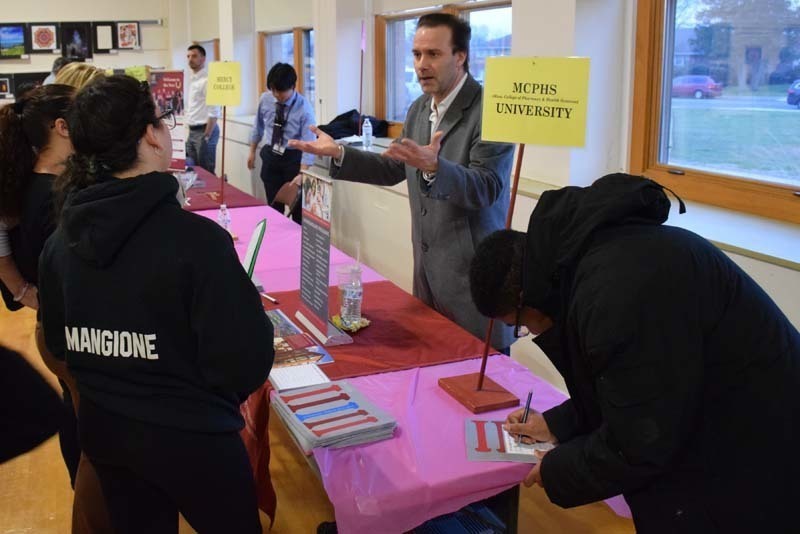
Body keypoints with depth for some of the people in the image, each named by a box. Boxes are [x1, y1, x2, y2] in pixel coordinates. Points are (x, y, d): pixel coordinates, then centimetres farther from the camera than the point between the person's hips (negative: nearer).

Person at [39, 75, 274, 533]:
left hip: (101, 429, 6)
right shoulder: (196, 238, -25)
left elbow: (59, 344, 8)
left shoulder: (60, 241, -6)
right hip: (189, 436, -5)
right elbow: (248, 361, -23)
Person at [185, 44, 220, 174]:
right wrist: (190, 130, 16)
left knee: (206, 172, -3)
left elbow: (214, 112, -19)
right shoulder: (191, 79, 13)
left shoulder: (207, 80, -15)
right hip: (192, 131, 9)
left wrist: (206, 136, -18)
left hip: (204, 130, -9)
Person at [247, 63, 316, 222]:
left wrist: (302, 174, -32)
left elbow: (308, 143, -24)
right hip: (270, 156, 4)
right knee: (273, 206, 9)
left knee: (297, 206, 4)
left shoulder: (304, 108, -19)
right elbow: (258, 126, 11)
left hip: (293, 157, -4)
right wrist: (252, 152, 14)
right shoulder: (265, 99, -6)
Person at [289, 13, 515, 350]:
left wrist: (433, 166, -40)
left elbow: (486, 189, -24)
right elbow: (394, 169, 17)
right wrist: (338, 154, 6)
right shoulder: (419, 109, 9)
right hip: (426, 264, 7)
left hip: (473, 272, -7)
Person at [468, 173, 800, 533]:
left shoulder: (616, 292, -31)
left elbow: (638, 445, -23)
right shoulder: (597, 248, 1)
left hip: (750, 463, -9)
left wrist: (556, 471, -7)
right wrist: (557, 423, 10)